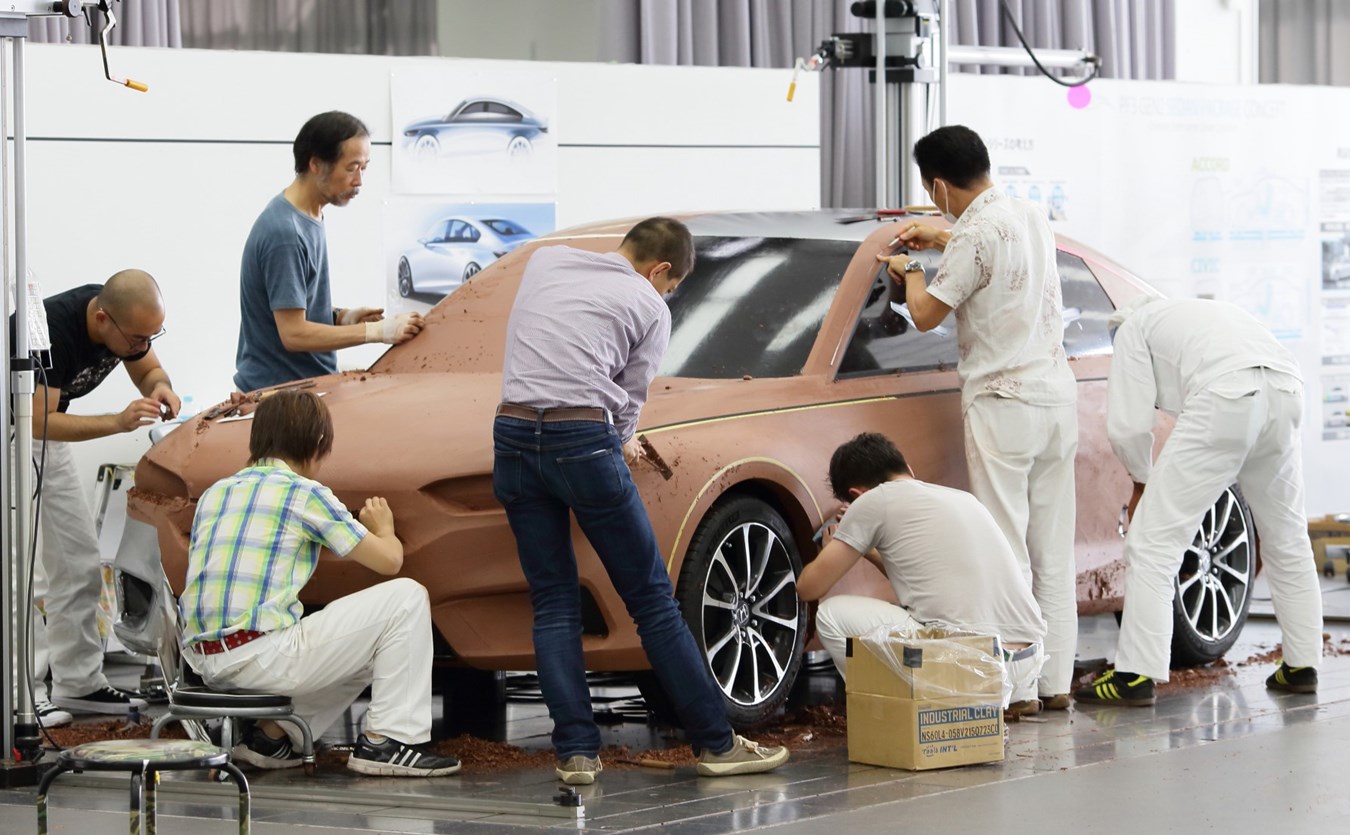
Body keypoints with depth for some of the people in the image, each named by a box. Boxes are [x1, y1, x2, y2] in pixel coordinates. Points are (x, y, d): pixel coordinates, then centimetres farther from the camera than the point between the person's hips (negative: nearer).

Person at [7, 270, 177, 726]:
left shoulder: (128, 320, -13)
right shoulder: (53, 329, -35)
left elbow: (148, 371, 5)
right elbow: (39, 422, -34)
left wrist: (160, 388, -19)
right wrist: (119, 422, -44)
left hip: (46, 433, 8)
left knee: (79, 563, 6)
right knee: (25, 569, -12)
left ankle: (79, 683, 12)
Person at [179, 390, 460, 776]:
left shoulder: (214, 494, 17)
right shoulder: (306, 494, -3)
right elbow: (389, 560, 1)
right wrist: (384, 530, 25)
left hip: (205, 663, 8)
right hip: (261, 654, -8)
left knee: (365, 650, 28)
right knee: (407, 597, 2)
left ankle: (270, 734, 15)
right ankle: (387, 741, 0)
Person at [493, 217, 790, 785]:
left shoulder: (544, 262, 19)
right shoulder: (650, 307, 6)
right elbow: (630, 396, 7)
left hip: (514, 438, 4)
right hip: (585, 439, -4)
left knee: (553, 606, 9)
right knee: (653, 602, 2)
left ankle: (575, 753, 1)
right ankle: (717, 743, 7)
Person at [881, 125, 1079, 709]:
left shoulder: (976, 234, -14)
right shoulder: (1033, 219, 11)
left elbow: (926, 315, -7)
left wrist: (911, 272, 12)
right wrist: (941, 240, 36)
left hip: (1003, 403, -8)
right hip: (1057, 396, 8)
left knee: (1006, 551, -6)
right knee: (1053, 551, 9)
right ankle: (1056, 680, 11)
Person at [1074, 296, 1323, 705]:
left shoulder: (1134, 325, 21)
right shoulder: (1211, 312, 40)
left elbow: (1127, 425, 12)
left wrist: (1141, 482, 30)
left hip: (1226, 401, -6)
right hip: (1286, 393, 7)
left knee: (1154, 539, -1)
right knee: (1286, 538, 23)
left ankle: (1136, 675, -5)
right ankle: (1302, 665, 27)